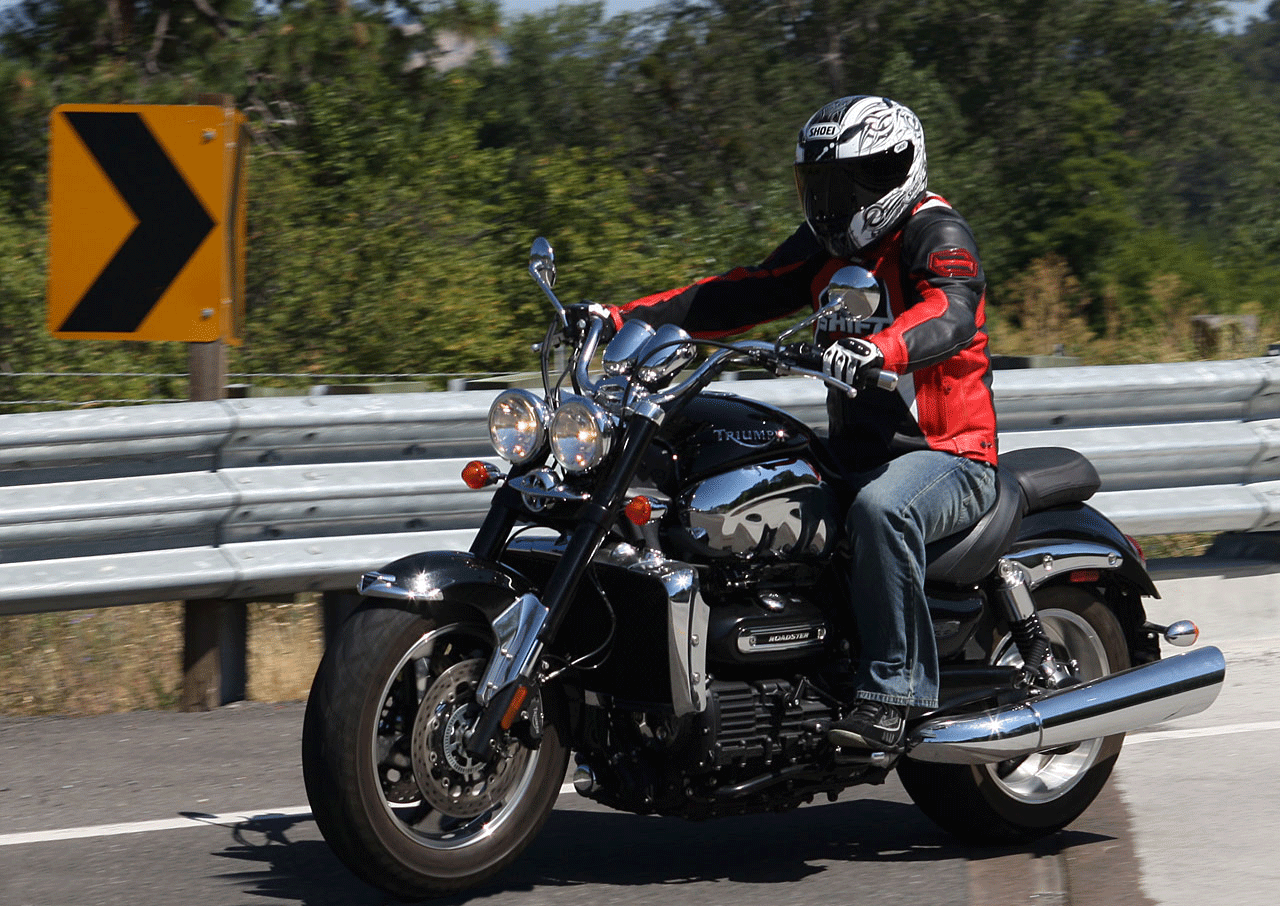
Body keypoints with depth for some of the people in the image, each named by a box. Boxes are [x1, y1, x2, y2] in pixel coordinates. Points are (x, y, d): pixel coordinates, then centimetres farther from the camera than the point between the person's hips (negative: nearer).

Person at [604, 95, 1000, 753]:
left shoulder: (934, 231, -9)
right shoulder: (826, 244, 16)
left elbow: (951, 311, -29)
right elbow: (744, 294, 13)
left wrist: (880, 349, -50)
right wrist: (625, 319, 3)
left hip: (947, 457, -9)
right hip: (856, 453, 9)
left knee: (880, 511, -40)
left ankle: (891, 694, -35)